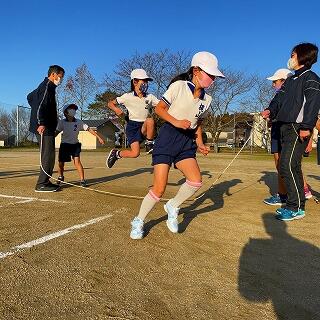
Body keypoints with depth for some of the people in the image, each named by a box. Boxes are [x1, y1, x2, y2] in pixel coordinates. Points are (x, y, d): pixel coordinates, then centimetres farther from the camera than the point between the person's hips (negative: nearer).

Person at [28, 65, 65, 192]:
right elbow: (40, 105, -25)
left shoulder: (45, 86, 20)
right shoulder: (47, 87, -11)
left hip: (47, 127, 10)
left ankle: (45, 182, 19)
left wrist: (37, 112, 32)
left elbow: (30, 97, 36)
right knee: (48, 156, -9)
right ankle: (41, 185, -5)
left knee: (49, 156, 13)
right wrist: (41, 123, -29)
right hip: (44, 128, -10)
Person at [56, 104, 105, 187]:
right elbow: (56, 132, -10)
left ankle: (82, 180, -9)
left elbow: (89, 129, -7)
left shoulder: (79, 122, -7)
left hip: (75, 144, -1)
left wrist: (99, 137, -11)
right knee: (61, 163, 4)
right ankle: (60, 177, 32)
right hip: (65, 144, 1)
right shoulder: (62, 122, -7)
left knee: (77, 161, -17)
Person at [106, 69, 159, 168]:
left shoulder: (150, 97, 5)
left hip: (144, 127, 3)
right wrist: (116, 109, -19)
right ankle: (116, 153, 13)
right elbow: (110, 103, 2)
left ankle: (149, 144, -12)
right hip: (132, 126, -3)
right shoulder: (128, 97, -4)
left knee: (150, 120, -33)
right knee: (135, 153, -17)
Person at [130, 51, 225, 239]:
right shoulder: (178, 86, -7)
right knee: (159, 189, -9)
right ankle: (139, 221, 14)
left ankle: (173, 207, 14)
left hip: (187, 143, 5)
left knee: (196, 181, -15)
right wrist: (176, 122, -19)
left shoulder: (207, 100, 10)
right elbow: (159, 109, -4)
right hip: (168, 138, -5)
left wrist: (200, 143, 7)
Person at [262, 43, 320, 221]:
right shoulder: (290, 80, 23)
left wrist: (306, 126, -24)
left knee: (288, 165, -15)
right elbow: (280, 99, 18)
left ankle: (297, 207, -8)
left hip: (298, 128, -9)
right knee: (291, 166, 11)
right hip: (286, 127, 9)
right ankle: (294, 203, 20)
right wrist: (271, 110, -4)